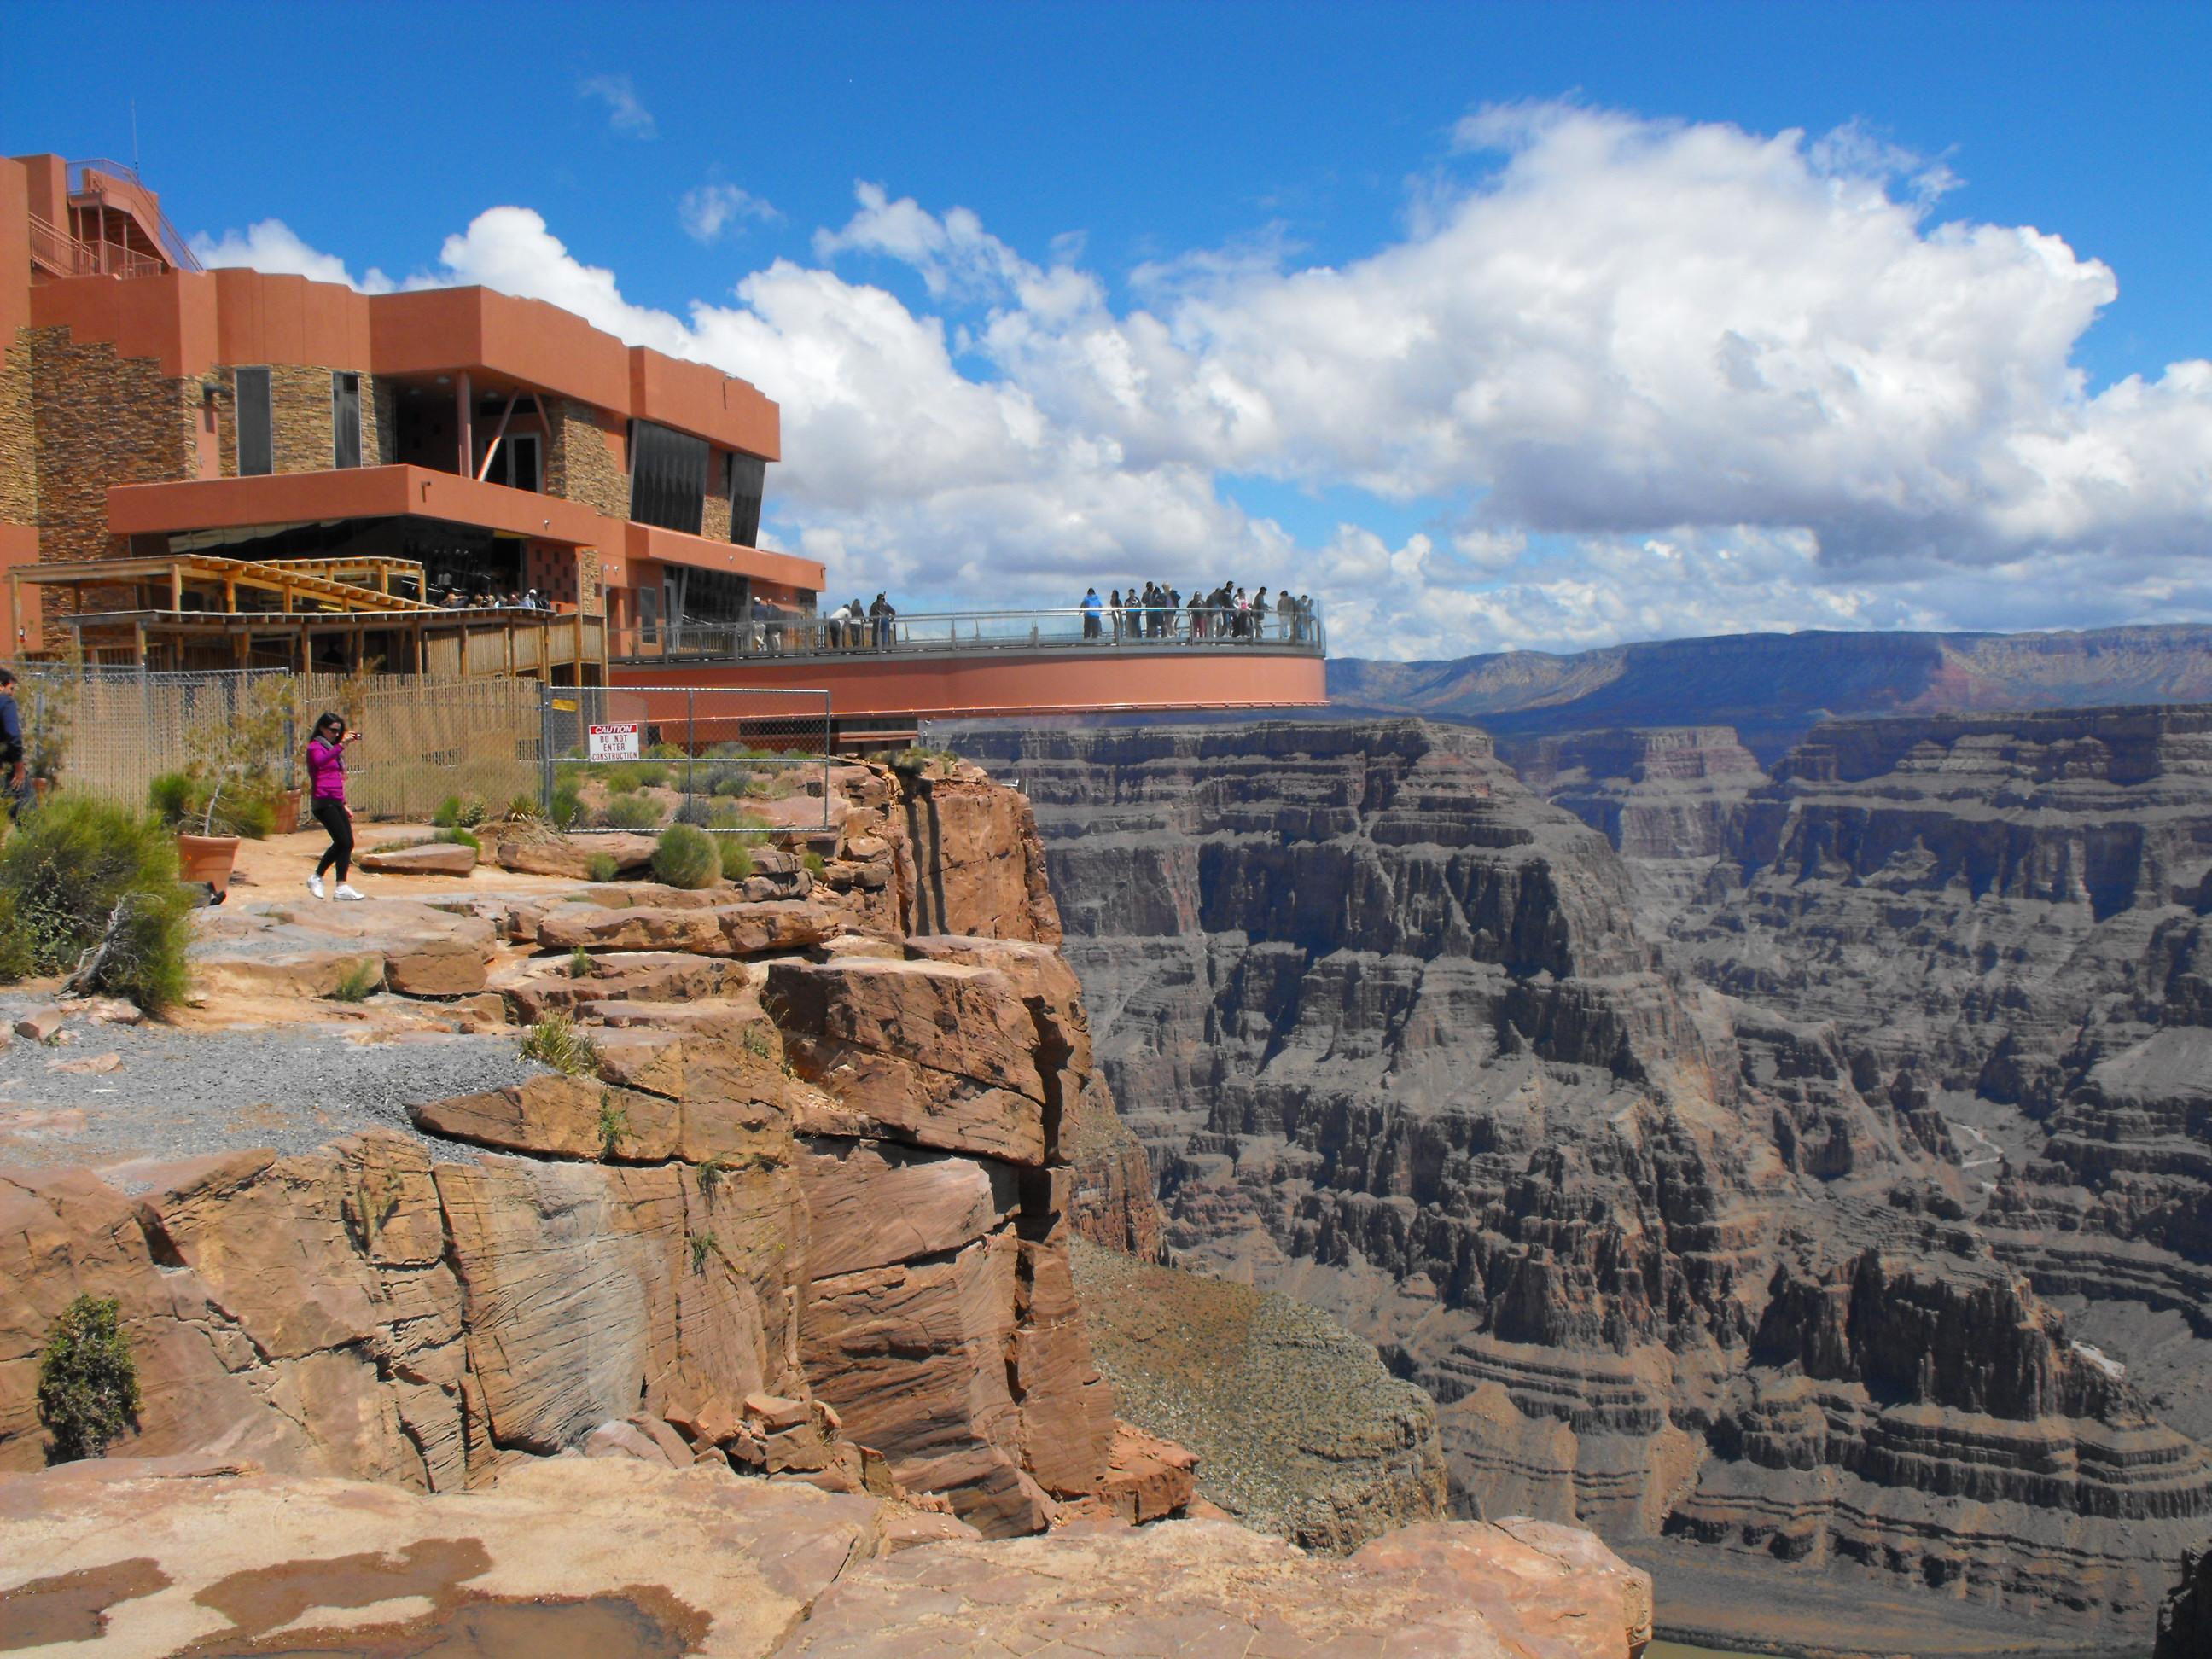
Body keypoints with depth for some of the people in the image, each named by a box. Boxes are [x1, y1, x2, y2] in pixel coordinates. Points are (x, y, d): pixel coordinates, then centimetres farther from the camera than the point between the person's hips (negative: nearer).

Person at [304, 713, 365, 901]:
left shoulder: (334, 750, 25)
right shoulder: (315, 747, 0)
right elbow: (320, 761, -27)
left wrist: (344, 805, 25)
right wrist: (342, 745, -33)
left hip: (336, 802, 8)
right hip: (323, 801, -8)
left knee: (347, 843, -2)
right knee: (343, 842, -16)